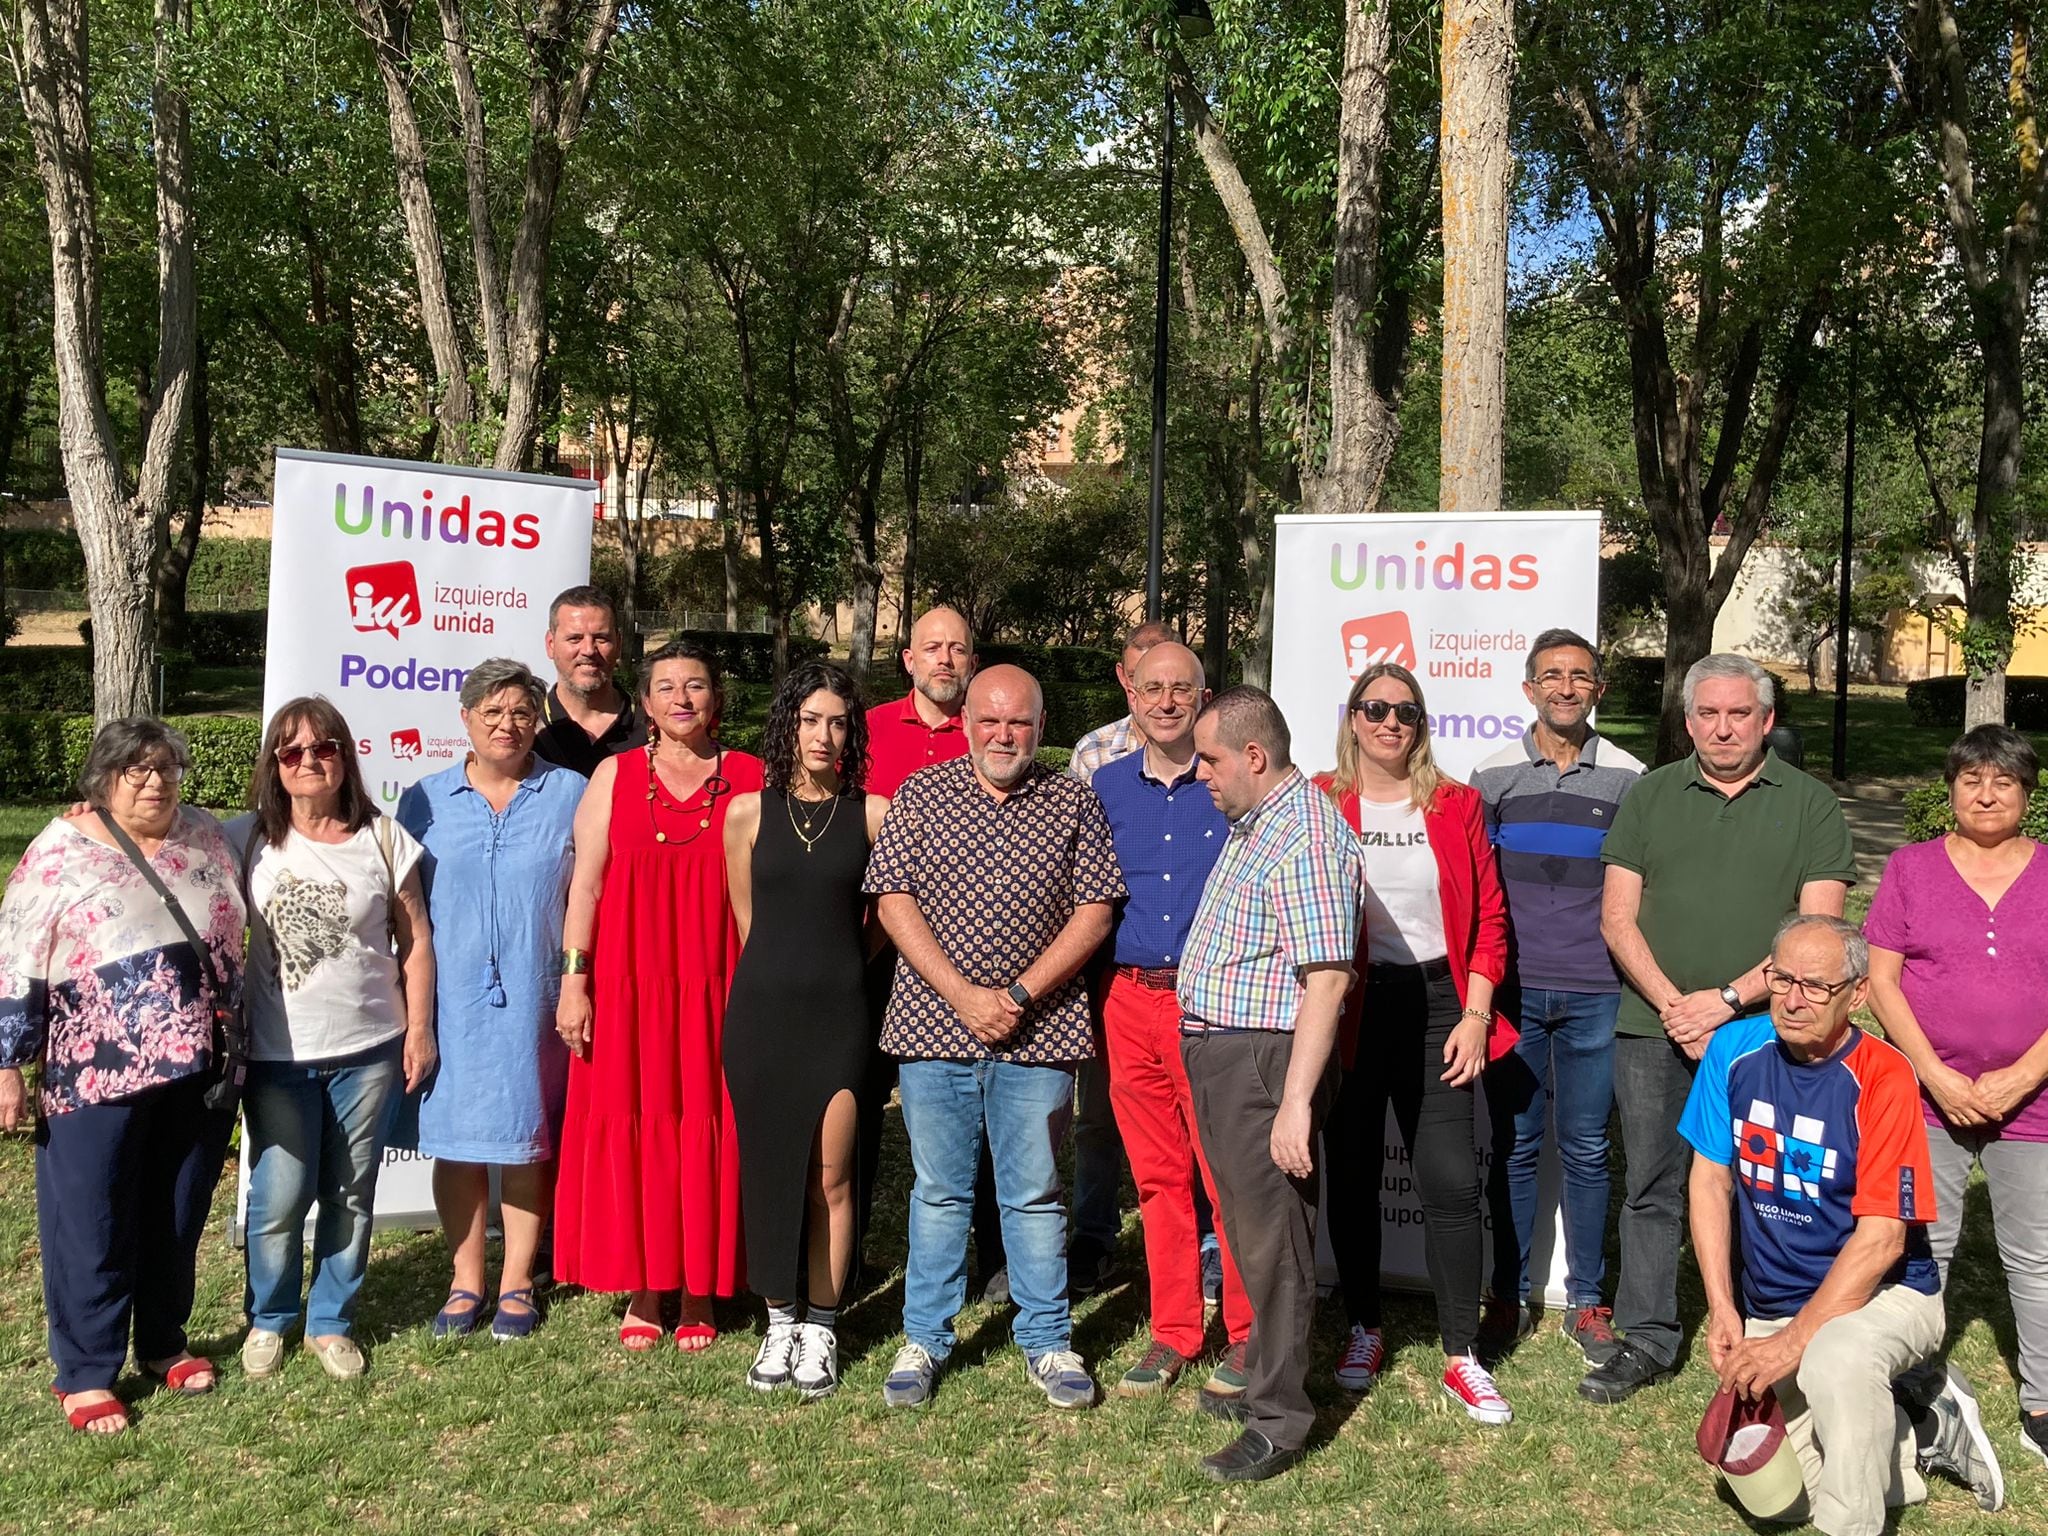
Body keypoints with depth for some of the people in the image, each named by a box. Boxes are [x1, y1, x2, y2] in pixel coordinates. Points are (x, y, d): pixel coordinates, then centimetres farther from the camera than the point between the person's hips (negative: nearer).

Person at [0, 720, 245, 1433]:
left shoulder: (204, 837, 6)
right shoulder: (59, 853, -7)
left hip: (198, 1069, 4)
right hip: (96, 1076, -4)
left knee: (178, 1215, 15)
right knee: (91, 1227, 5)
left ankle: (164, 1343, 32)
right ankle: (86, 1374, 17)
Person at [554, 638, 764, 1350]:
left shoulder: (752, 778, 5)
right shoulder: (615, 775, 6)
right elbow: (585, 883, 4)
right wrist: (573, 979, -3)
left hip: (716, 986, 0)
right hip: (628, 983, 0)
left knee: (707, 1128, 3)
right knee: (630, 1125, 3)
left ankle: (700, 1292, 15)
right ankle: (642, 1290, 15)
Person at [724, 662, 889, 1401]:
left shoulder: (873, 814, 0)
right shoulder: (747, 812, 3)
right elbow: (746, 921, 12)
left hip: (839, 1013, -1)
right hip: (762, 1010, 1)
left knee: (831, 1177, 2)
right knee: (769, 1170, 7)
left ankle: (820, 1328, 15)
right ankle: (779, 1322, 20)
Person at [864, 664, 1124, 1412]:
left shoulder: (1074, 803, 4)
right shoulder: (921, 796, 4)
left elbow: (1094, 912, 0)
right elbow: (893, 899, -2)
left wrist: (1020, 995, -10)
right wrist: (962, 995, -11)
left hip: (1038, 1033, 0)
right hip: (934, 1026, 0)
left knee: (1035, 1194, 7)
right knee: (939, 1190, 10)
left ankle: (1047, 1342, 20)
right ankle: (923, 1339, 22)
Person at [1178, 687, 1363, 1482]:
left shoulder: (1305, 836, -19)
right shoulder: (1250, 825, 13)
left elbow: (1327, 977, -25)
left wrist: (1296, 1102, -28)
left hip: (1265, 1058, -10)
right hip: (1217, 1052, 10)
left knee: (1270, 1237, -1)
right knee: (1249, 1226, 18)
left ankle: (1279, 1422, 9)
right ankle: (1264, 1380, 32)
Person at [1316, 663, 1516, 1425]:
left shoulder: (1455, 804, 5)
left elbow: (1489, 918, 6)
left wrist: (1475, 1014, -3)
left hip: (1435, 1005, 1)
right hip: (1348, 1007, 0)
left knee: (1451, 1182, -5)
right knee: (1353, 1175, 10)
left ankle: (1462, 1358, 7)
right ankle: (1363, 1331, 28)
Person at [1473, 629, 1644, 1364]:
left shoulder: (1629, 779, 6)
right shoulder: (1493, 777, 6)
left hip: (1595, 994, 0)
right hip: (1513, 991, 0)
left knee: (1586, 1150, 5)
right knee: (1513, 1146, 6)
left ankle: (1586, 1302, 16)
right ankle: (1508, 1295, 16)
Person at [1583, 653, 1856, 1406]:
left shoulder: (1810, 804, 2)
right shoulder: (1650, 796, 8)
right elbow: (1617, 918, 4)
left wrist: (1728, 998, -12)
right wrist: (1671, 1004, -8)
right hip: (1653, 1028, 2)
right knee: (1652, 1189, 7)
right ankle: (1646, 1341, 17)